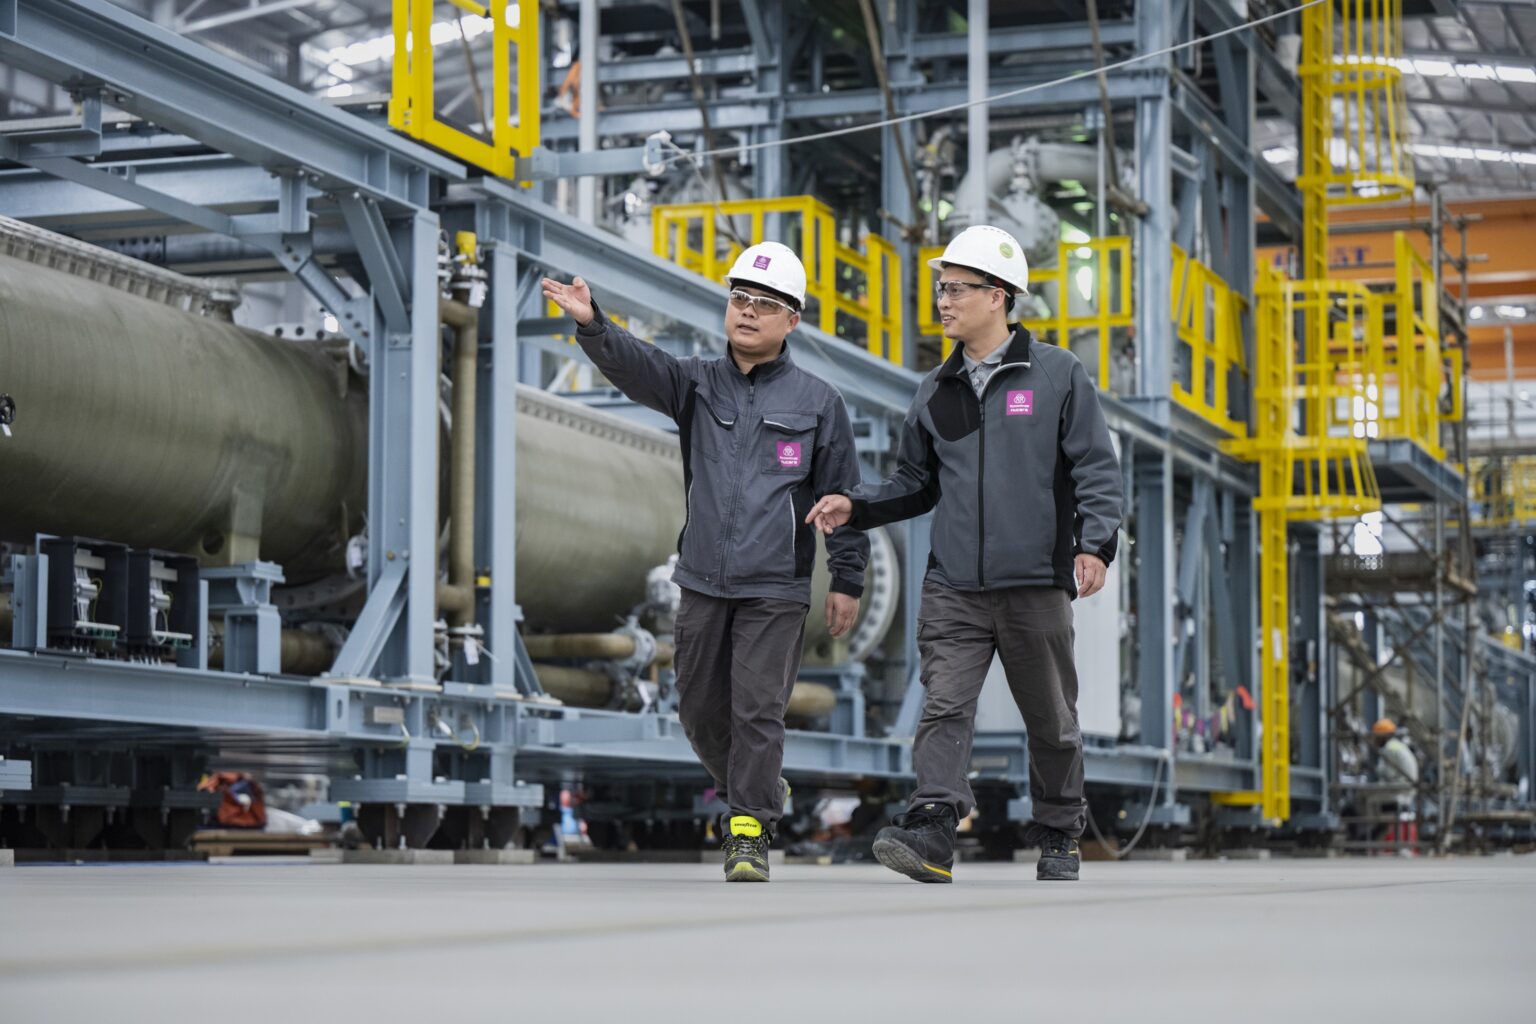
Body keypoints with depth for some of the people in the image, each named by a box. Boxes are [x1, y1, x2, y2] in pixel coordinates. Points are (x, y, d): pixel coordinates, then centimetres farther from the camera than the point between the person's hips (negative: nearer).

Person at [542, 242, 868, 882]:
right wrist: (591, 324, -32)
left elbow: (844, 496, 4)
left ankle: (749, 833, -2)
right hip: (703, 583, 4)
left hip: (776, 590, -3)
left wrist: (847, 581, 1)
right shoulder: (697, 385, 7)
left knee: (757, 709, -8)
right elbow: (636, 366, -12)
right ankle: (748, 789, 35)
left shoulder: (817, 402, 1)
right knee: (700, 708, 12)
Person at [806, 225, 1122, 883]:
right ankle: (932, 830, -18)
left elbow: (1096, 467, -3)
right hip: (953, 588, 3)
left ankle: (1058, 835, 24)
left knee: (1051, 718, 9)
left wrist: (1096, 542, -16)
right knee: (944, 707, -11)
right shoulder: (937, 391, 14)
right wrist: (856, 507, 6)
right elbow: (916, 483, 21)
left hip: (1036, 583, -3)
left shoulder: (1057, 374, 1)